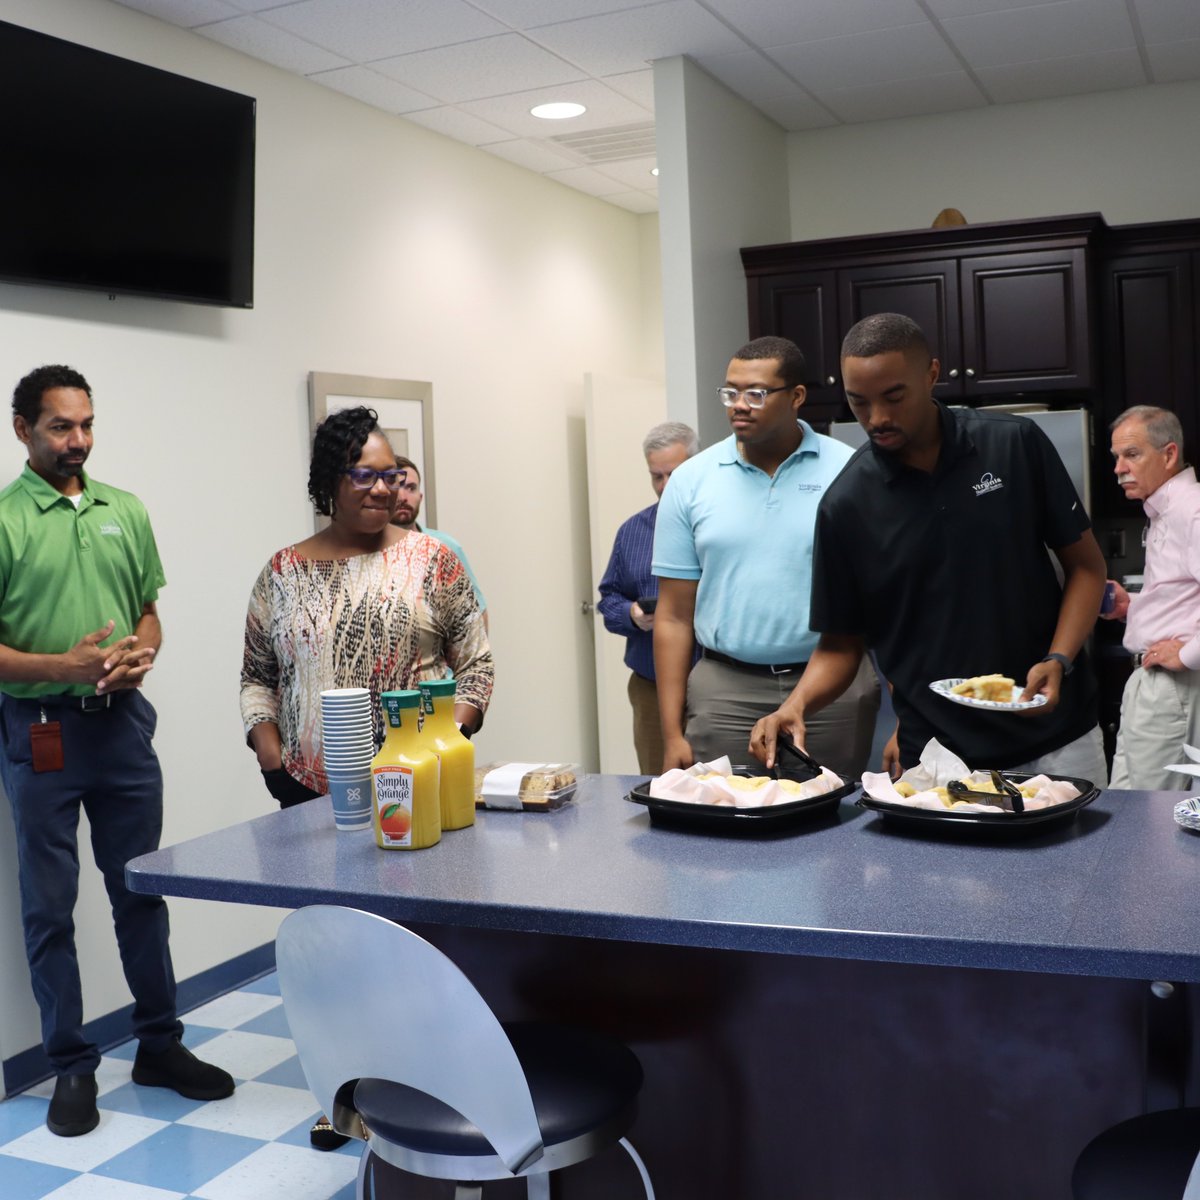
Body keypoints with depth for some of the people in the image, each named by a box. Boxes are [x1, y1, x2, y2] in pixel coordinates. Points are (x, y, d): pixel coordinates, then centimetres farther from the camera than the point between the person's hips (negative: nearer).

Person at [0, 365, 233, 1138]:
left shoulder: (125, 511, 7)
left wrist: (141, 654, -7)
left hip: (122, 721, 4)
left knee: (141, 891, 13)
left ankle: (160, 1044, 27)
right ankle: (72, 1067, 21)